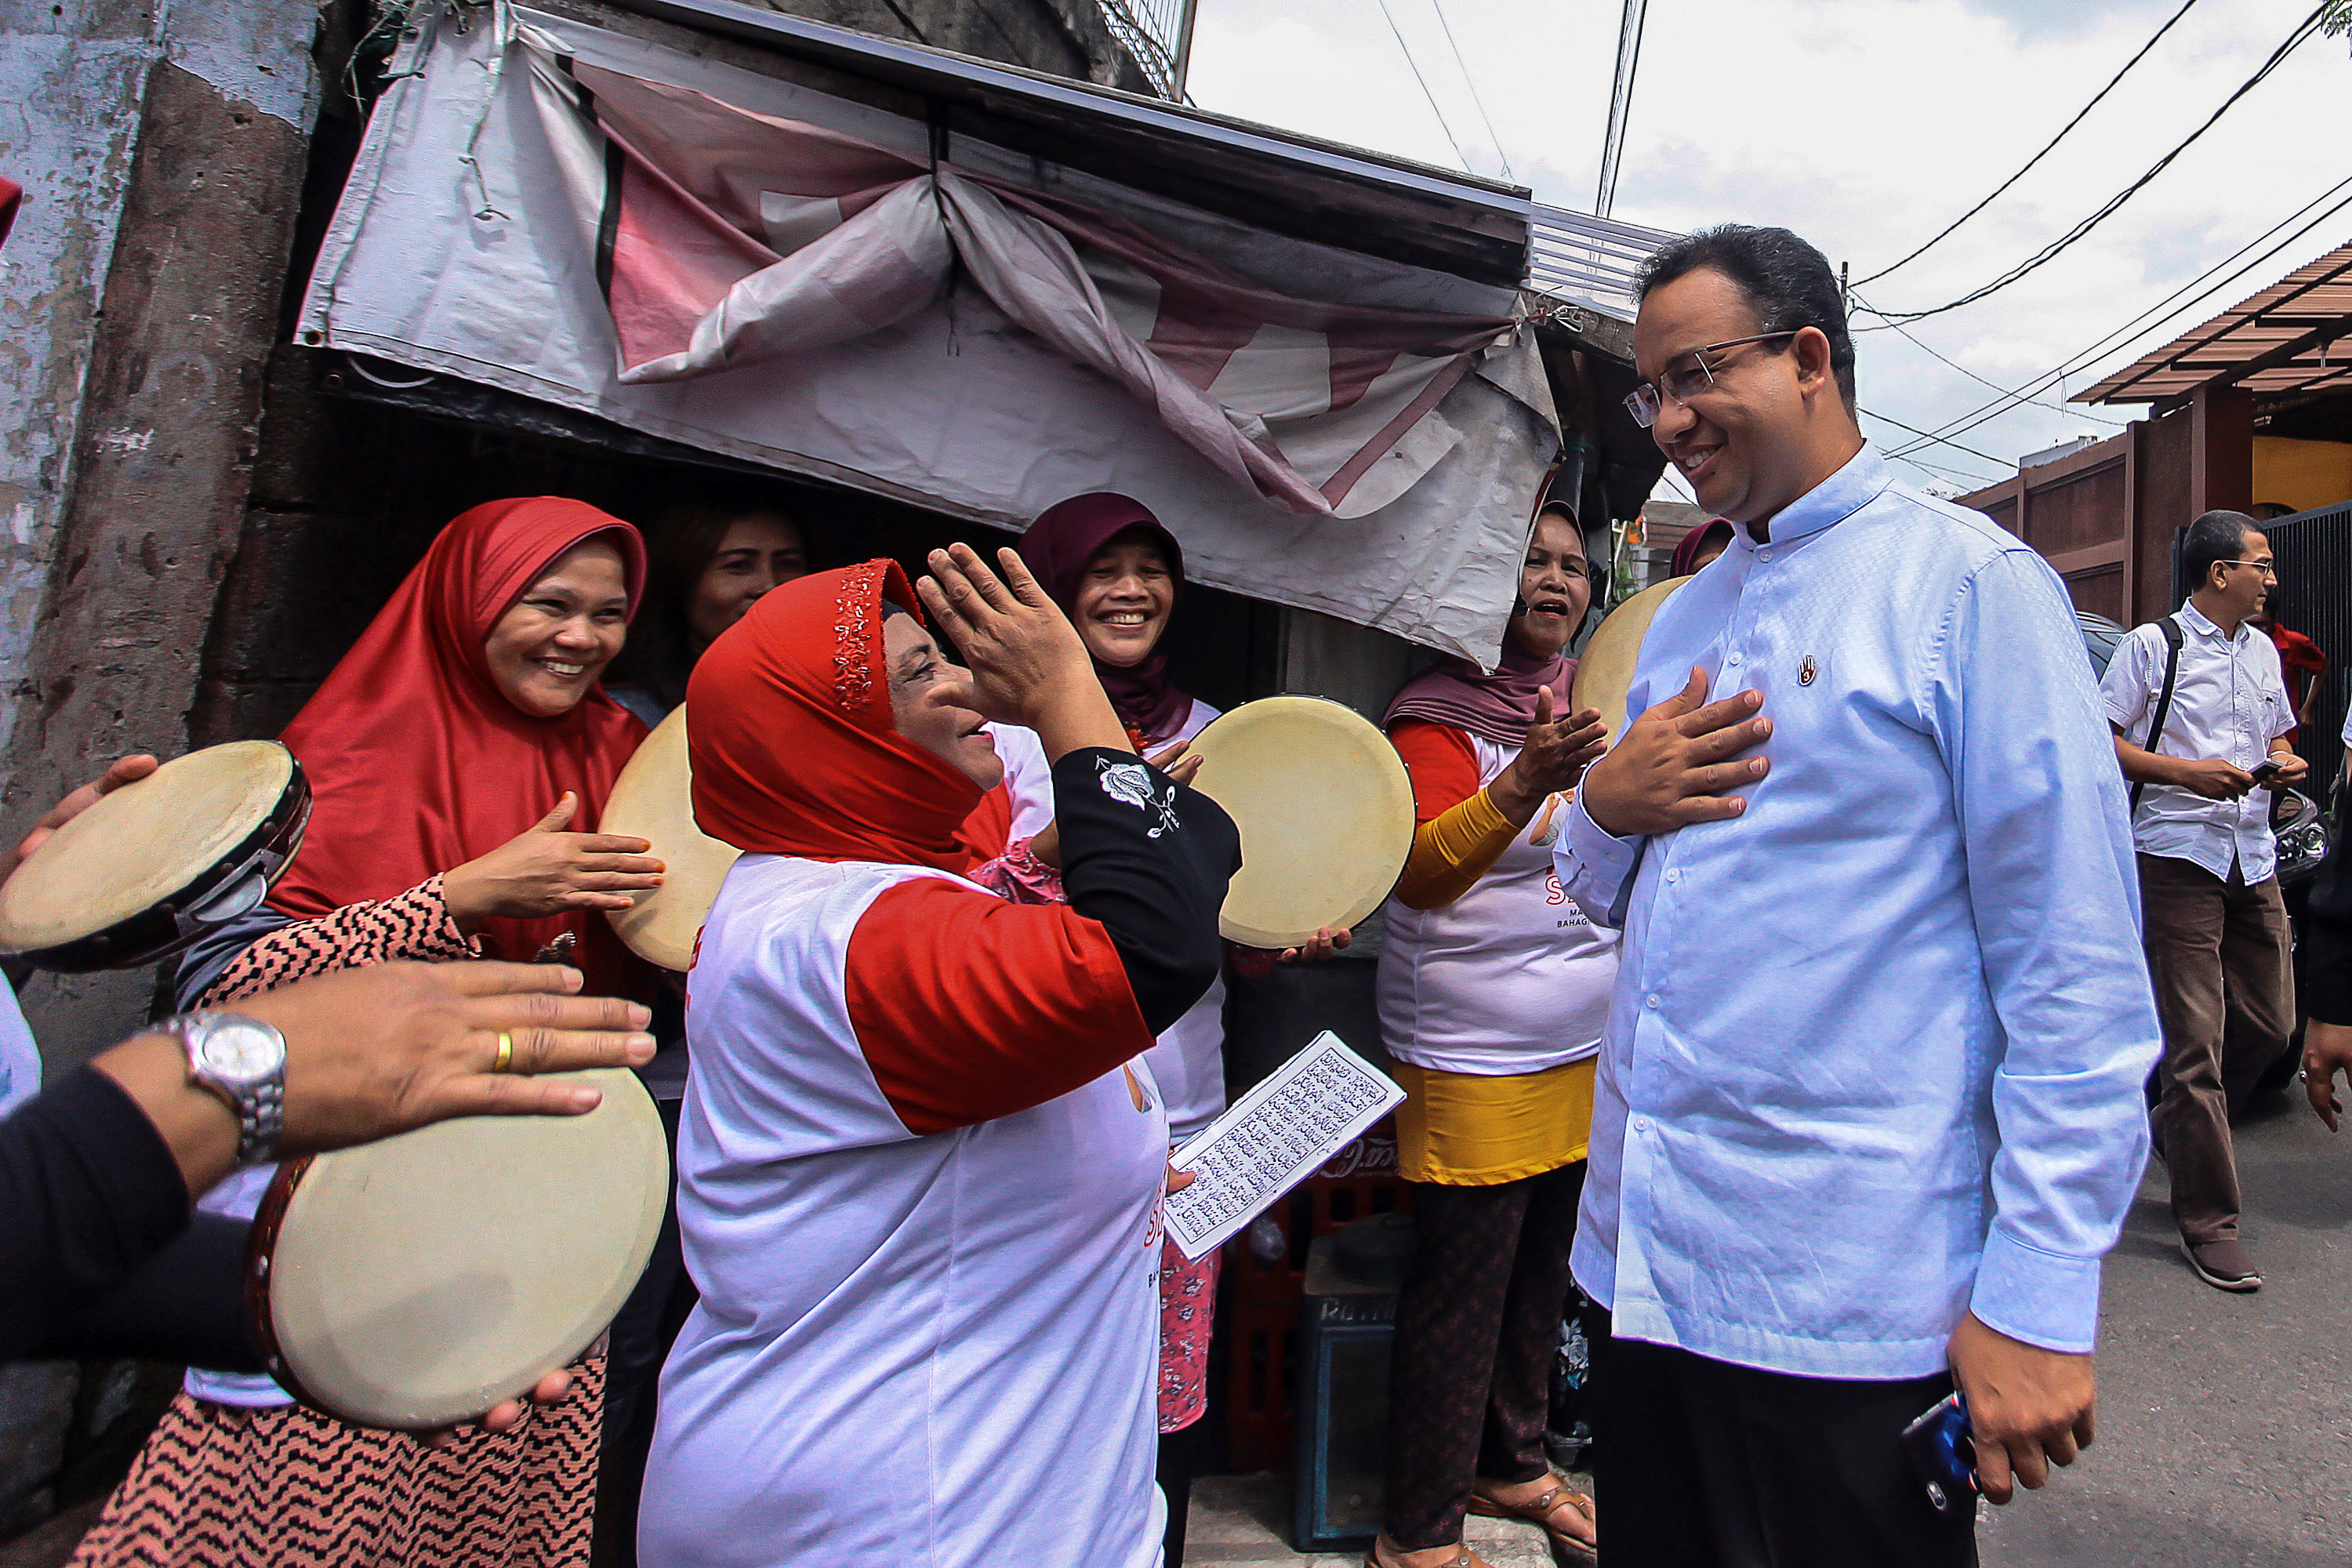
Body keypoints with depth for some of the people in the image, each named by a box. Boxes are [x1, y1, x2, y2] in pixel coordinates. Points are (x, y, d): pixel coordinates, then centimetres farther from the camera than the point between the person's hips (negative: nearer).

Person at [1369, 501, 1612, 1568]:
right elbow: (1418, 874, -28)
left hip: (1588, 1046, 7)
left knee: (1543, 1277, 18)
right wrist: (1525, 785, -42)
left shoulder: (1587, 708, 11)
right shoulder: (1441, 716, -12)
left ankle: (1514, 1468, 38)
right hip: (1475, 1058, -7)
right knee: (1461, 1292, 1)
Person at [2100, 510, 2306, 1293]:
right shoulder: (2152, 646, -3)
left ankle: (2183, 1130, 33)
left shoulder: (2262, 652, 17)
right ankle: (2208, 1219, -1)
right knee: (2196, 1038, -7)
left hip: (2254, 859, 7)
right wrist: (2186, 772, -17)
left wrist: (2284, 762, 5)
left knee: (2269, 1022, 9)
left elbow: (2277, 736, 27)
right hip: (2177, 854, -7)